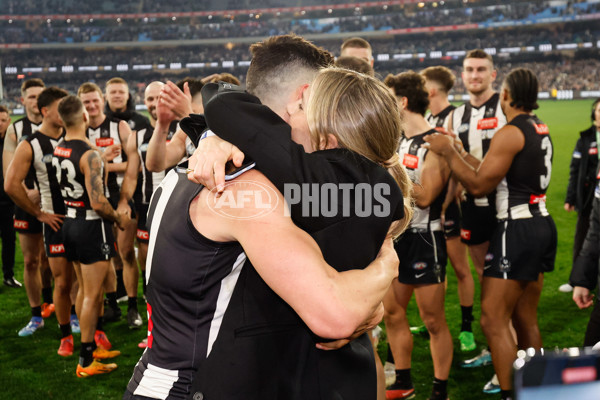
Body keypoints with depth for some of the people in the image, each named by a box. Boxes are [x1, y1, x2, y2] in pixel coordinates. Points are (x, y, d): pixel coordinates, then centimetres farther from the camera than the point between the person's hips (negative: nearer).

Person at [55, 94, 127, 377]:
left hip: (70, 222, 8)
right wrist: (119, 219, -8)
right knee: (92, 295, 0)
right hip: (91, 226, -8)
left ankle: (91, 346, 31)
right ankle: (86, 361, 7)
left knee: (84, 289, 19)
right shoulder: (90, 155, -21)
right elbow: (98, 202, -25)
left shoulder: (58, 150, 4)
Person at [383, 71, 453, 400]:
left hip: (424, 239, -8)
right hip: (396, 236, 8)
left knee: (433, 321, 2)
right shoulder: (397, 140, 10)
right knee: (391, 313, 14)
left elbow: (424, 197, -23)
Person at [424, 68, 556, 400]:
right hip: (542, 224, 10)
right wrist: (461, 155, 18)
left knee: (494, 320, -5)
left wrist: (448, 152, -7)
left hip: (517, 229, -10)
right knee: (526, 319, 17)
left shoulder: (510, 133, -15)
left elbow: (479, 186, -16)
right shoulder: (539, 129, 13)